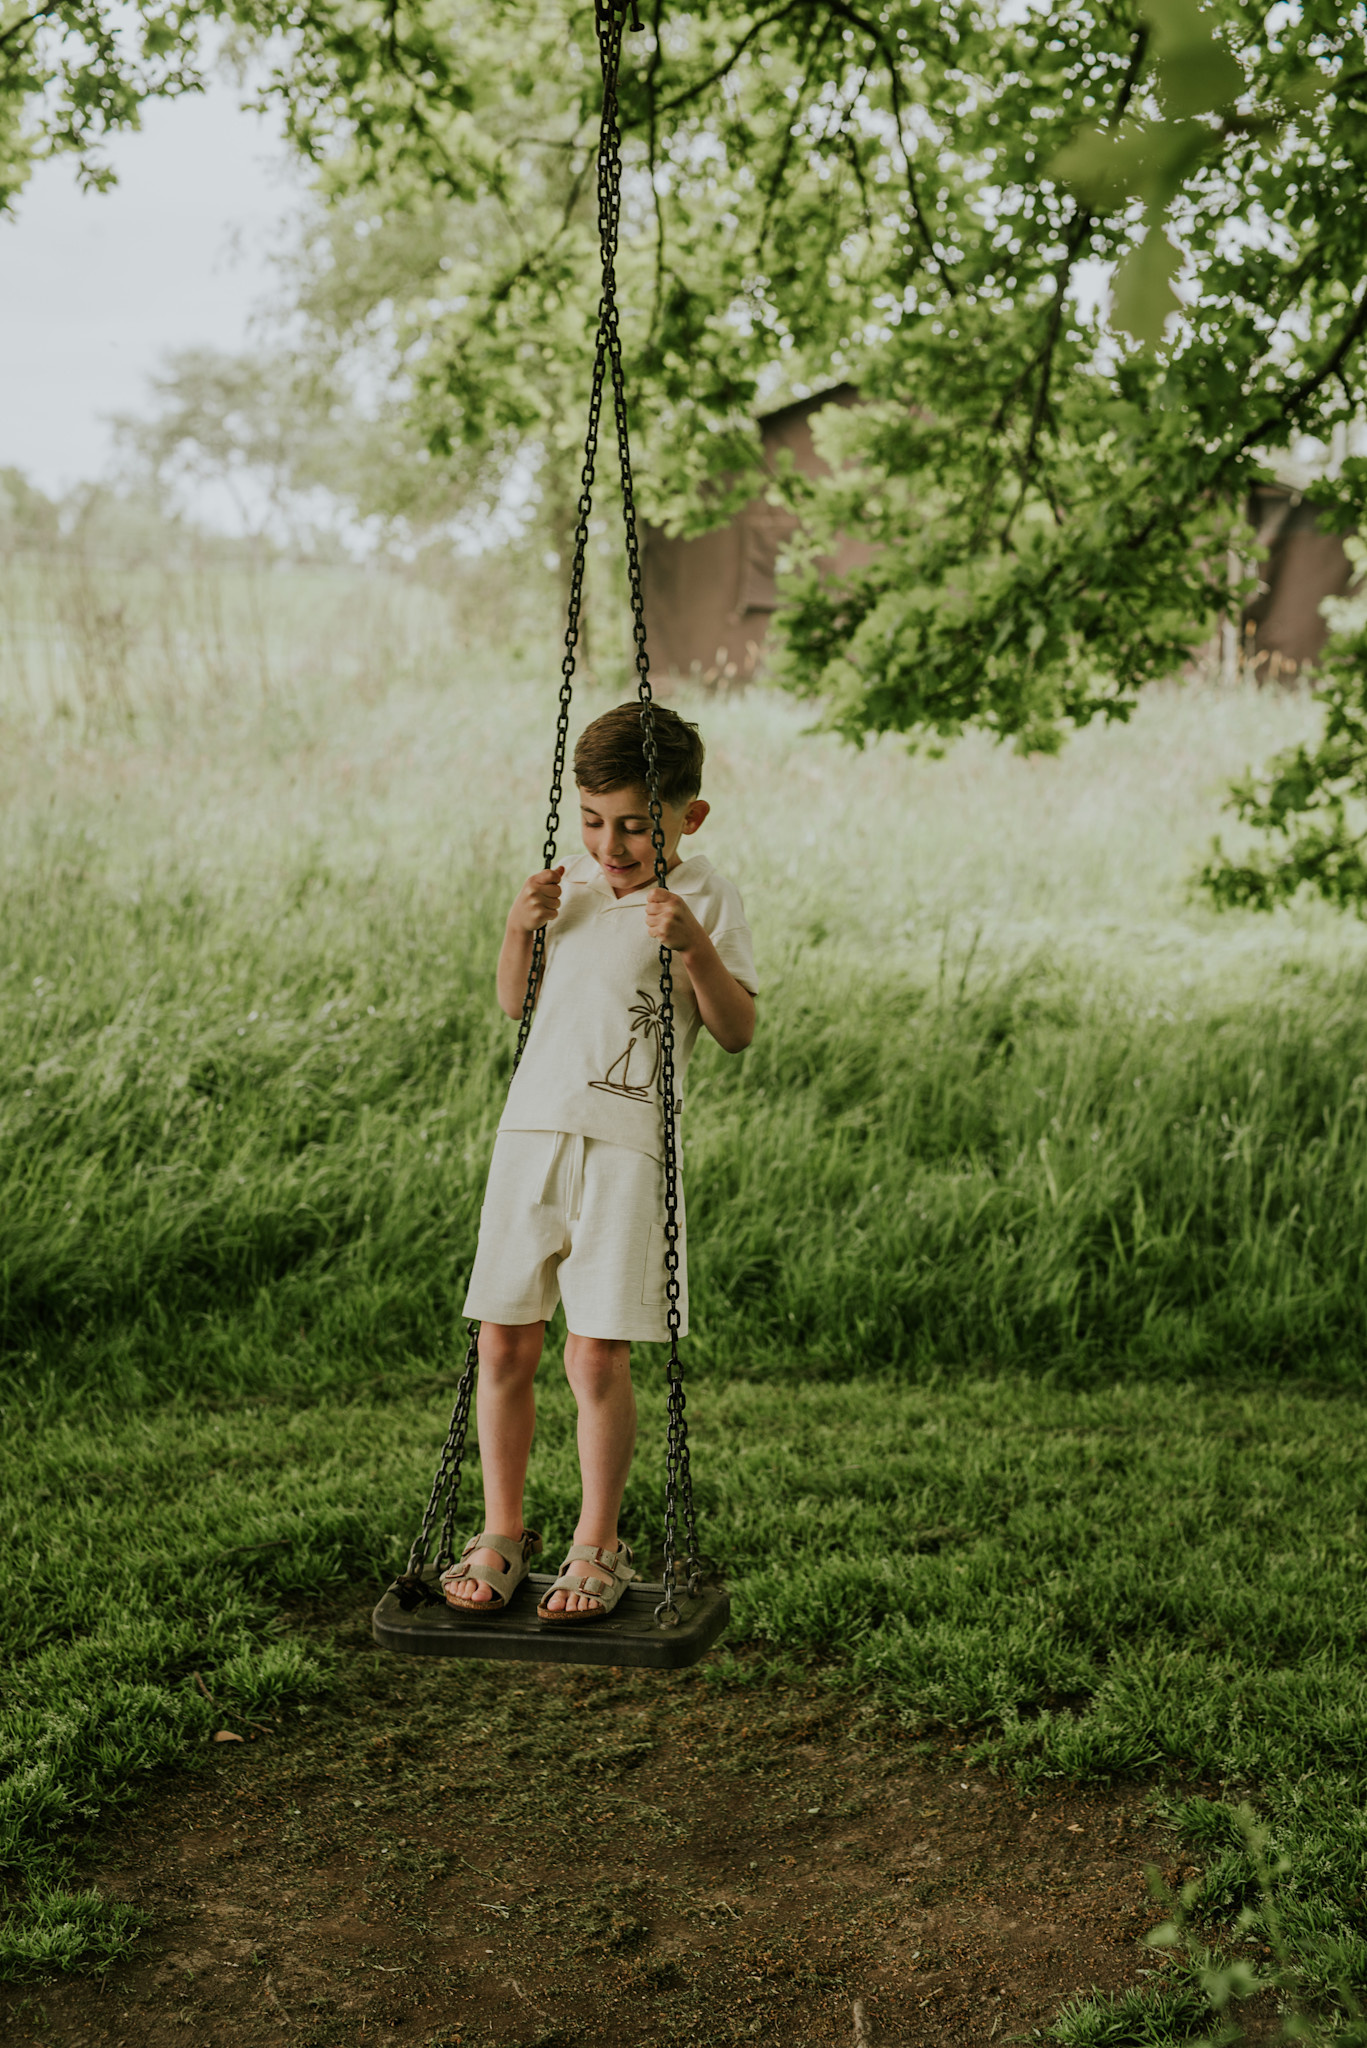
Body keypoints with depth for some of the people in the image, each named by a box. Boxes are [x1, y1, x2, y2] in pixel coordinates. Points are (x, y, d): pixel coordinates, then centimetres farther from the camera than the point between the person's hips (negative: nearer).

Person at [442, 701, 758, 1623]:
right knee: (504, 1345, 6)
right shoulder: (571, 882, 13)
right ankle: (503, 1532, 22)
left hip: (628, 1143, -5)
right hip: (533, 1127, 5)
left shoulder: (707, 897, -2)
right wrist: (520, 930, 3)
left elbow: (739, 1032, -6)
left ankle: (598, 1546, 12)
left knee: (597, 1357, -6)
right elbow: (516, 1002, 21)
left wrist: (695, 948, -21)